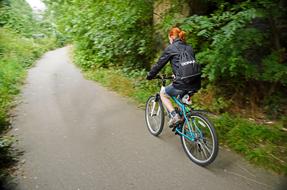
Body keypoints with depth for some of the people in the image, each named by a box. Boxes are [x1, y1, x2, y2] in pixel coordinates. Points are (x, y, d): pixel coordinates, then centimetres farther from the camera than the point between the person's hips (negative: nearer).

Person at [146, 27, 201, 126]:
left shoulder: (171, 48, 1)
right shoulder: (189, 48, 20)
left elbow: (159, 64, 5)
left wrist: (149, 76, 20)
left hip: (183, 84, -7)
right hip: (195, 84, 7)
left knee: (163, 93, 20)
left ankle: (174, 115, 5)